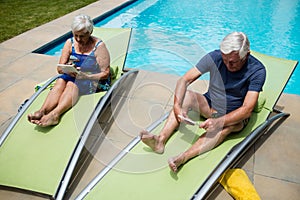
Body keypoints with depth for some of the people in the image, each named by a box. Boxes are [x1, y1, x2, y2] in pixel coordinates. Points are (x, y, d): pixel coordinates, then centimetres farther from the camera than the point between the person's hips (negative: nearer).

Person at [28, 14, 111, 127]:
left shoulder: (99, 46, -7)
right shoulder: (70, 43, 6)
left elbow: (105, 74, -11)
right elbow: (59, 68, 5)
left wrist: (86, 76, -26)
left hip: (95, 81, -4)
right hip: (72, 77, 4)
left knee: (72, 83, -34)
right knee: (61, 80, -29)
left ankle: (55, 114, -54)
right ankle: (42, 111, -46)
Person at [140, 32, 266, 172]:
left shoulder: (257, 70, -20)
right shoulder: (215, 57, -15)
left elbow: (247, 110, -28)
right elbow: (184, 80, -17)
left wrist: (218, 122, -42)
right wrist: (177, 106, -33)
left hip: (235, 115, -2)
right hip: (209, 105, 3)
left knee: (228, 125, -37)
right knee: (187, 95, -25)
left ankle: (183, 158, -52)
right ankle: (160, 140, -38)